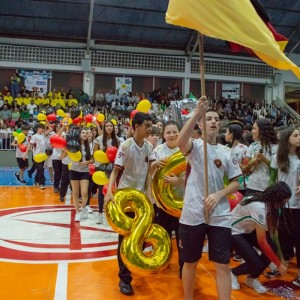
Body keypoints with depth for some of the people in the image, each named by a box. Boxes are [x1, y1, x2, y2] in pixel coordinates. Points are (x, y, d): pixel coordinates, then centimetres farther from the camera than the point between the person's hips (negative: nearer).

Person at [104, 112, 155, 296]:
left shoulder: (149, 146, 0)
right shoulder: (126, 146, -17)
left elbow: (149, 171, 0)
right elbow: (115, 171, -17)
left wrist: (149, 193, -8)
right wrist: (109, 191, -31)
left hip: (141, 194, 5)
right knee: (125, 235, 2)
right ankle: (124, 278, 12)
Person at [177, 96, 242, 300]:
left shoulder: (227, 152, 7)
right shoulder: (195, 146, -1)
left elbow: (236, 183, 8)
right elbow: (181, 141, -26)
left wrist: (218, 195, -11)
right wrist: (197, 113, -36)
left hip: (220, 216, 2)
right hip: (193, 214, -2)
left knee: (223, 265, 4)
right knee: (190, 262, 14)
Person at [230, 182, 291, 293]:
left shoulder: (268, 202, -7)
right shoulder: (259, 207, -34)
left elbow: (271, 229, -5)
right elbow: (262, 242, -28)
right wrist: (278, 264, -19)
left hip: (247, 229, 9)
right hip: (233, 232, -8)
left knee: (272, 248, -10)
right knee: (257, 265, -18)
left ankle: (252, 279, 11)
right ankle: (233, 273, 13)